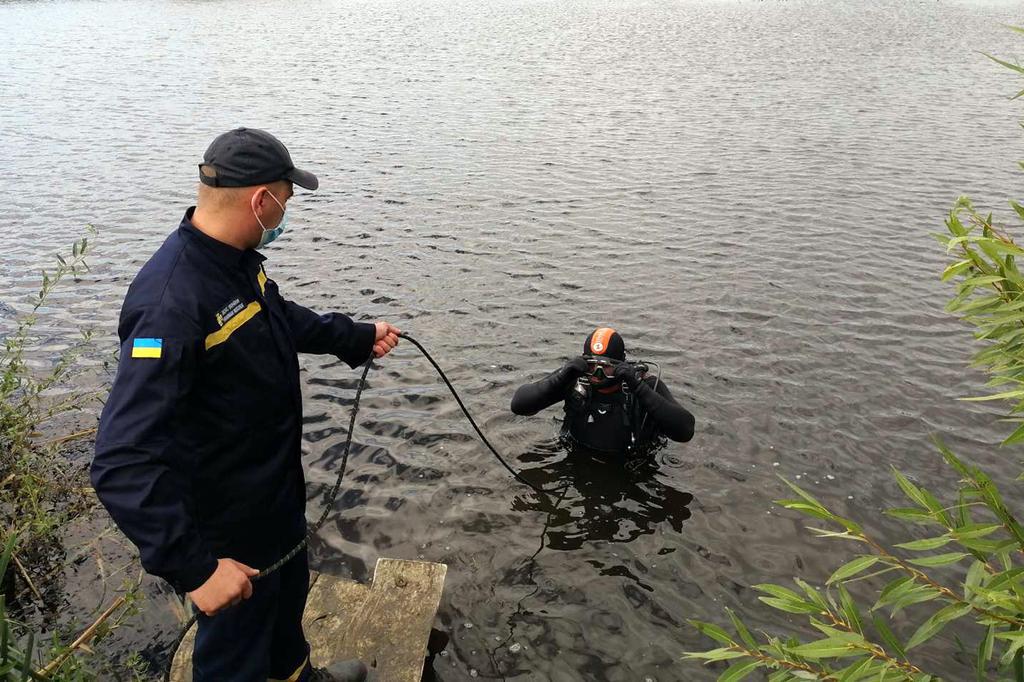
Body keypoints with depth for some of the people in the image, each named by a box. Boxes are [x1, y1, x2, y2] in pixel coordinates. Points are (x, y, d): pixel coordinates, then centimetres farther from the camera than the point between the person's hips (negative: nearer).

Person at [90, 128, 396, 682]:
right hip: (226, 526, -10)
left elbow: (282, 318, 18)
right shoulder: (172, 303, -36)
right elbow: (122, 463, -38)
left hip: (278, 488, 10)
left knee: (288, 594, 34)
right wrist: (194, 567, -37)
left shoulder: (238, 262, -5)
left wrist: (358, 337, 20)